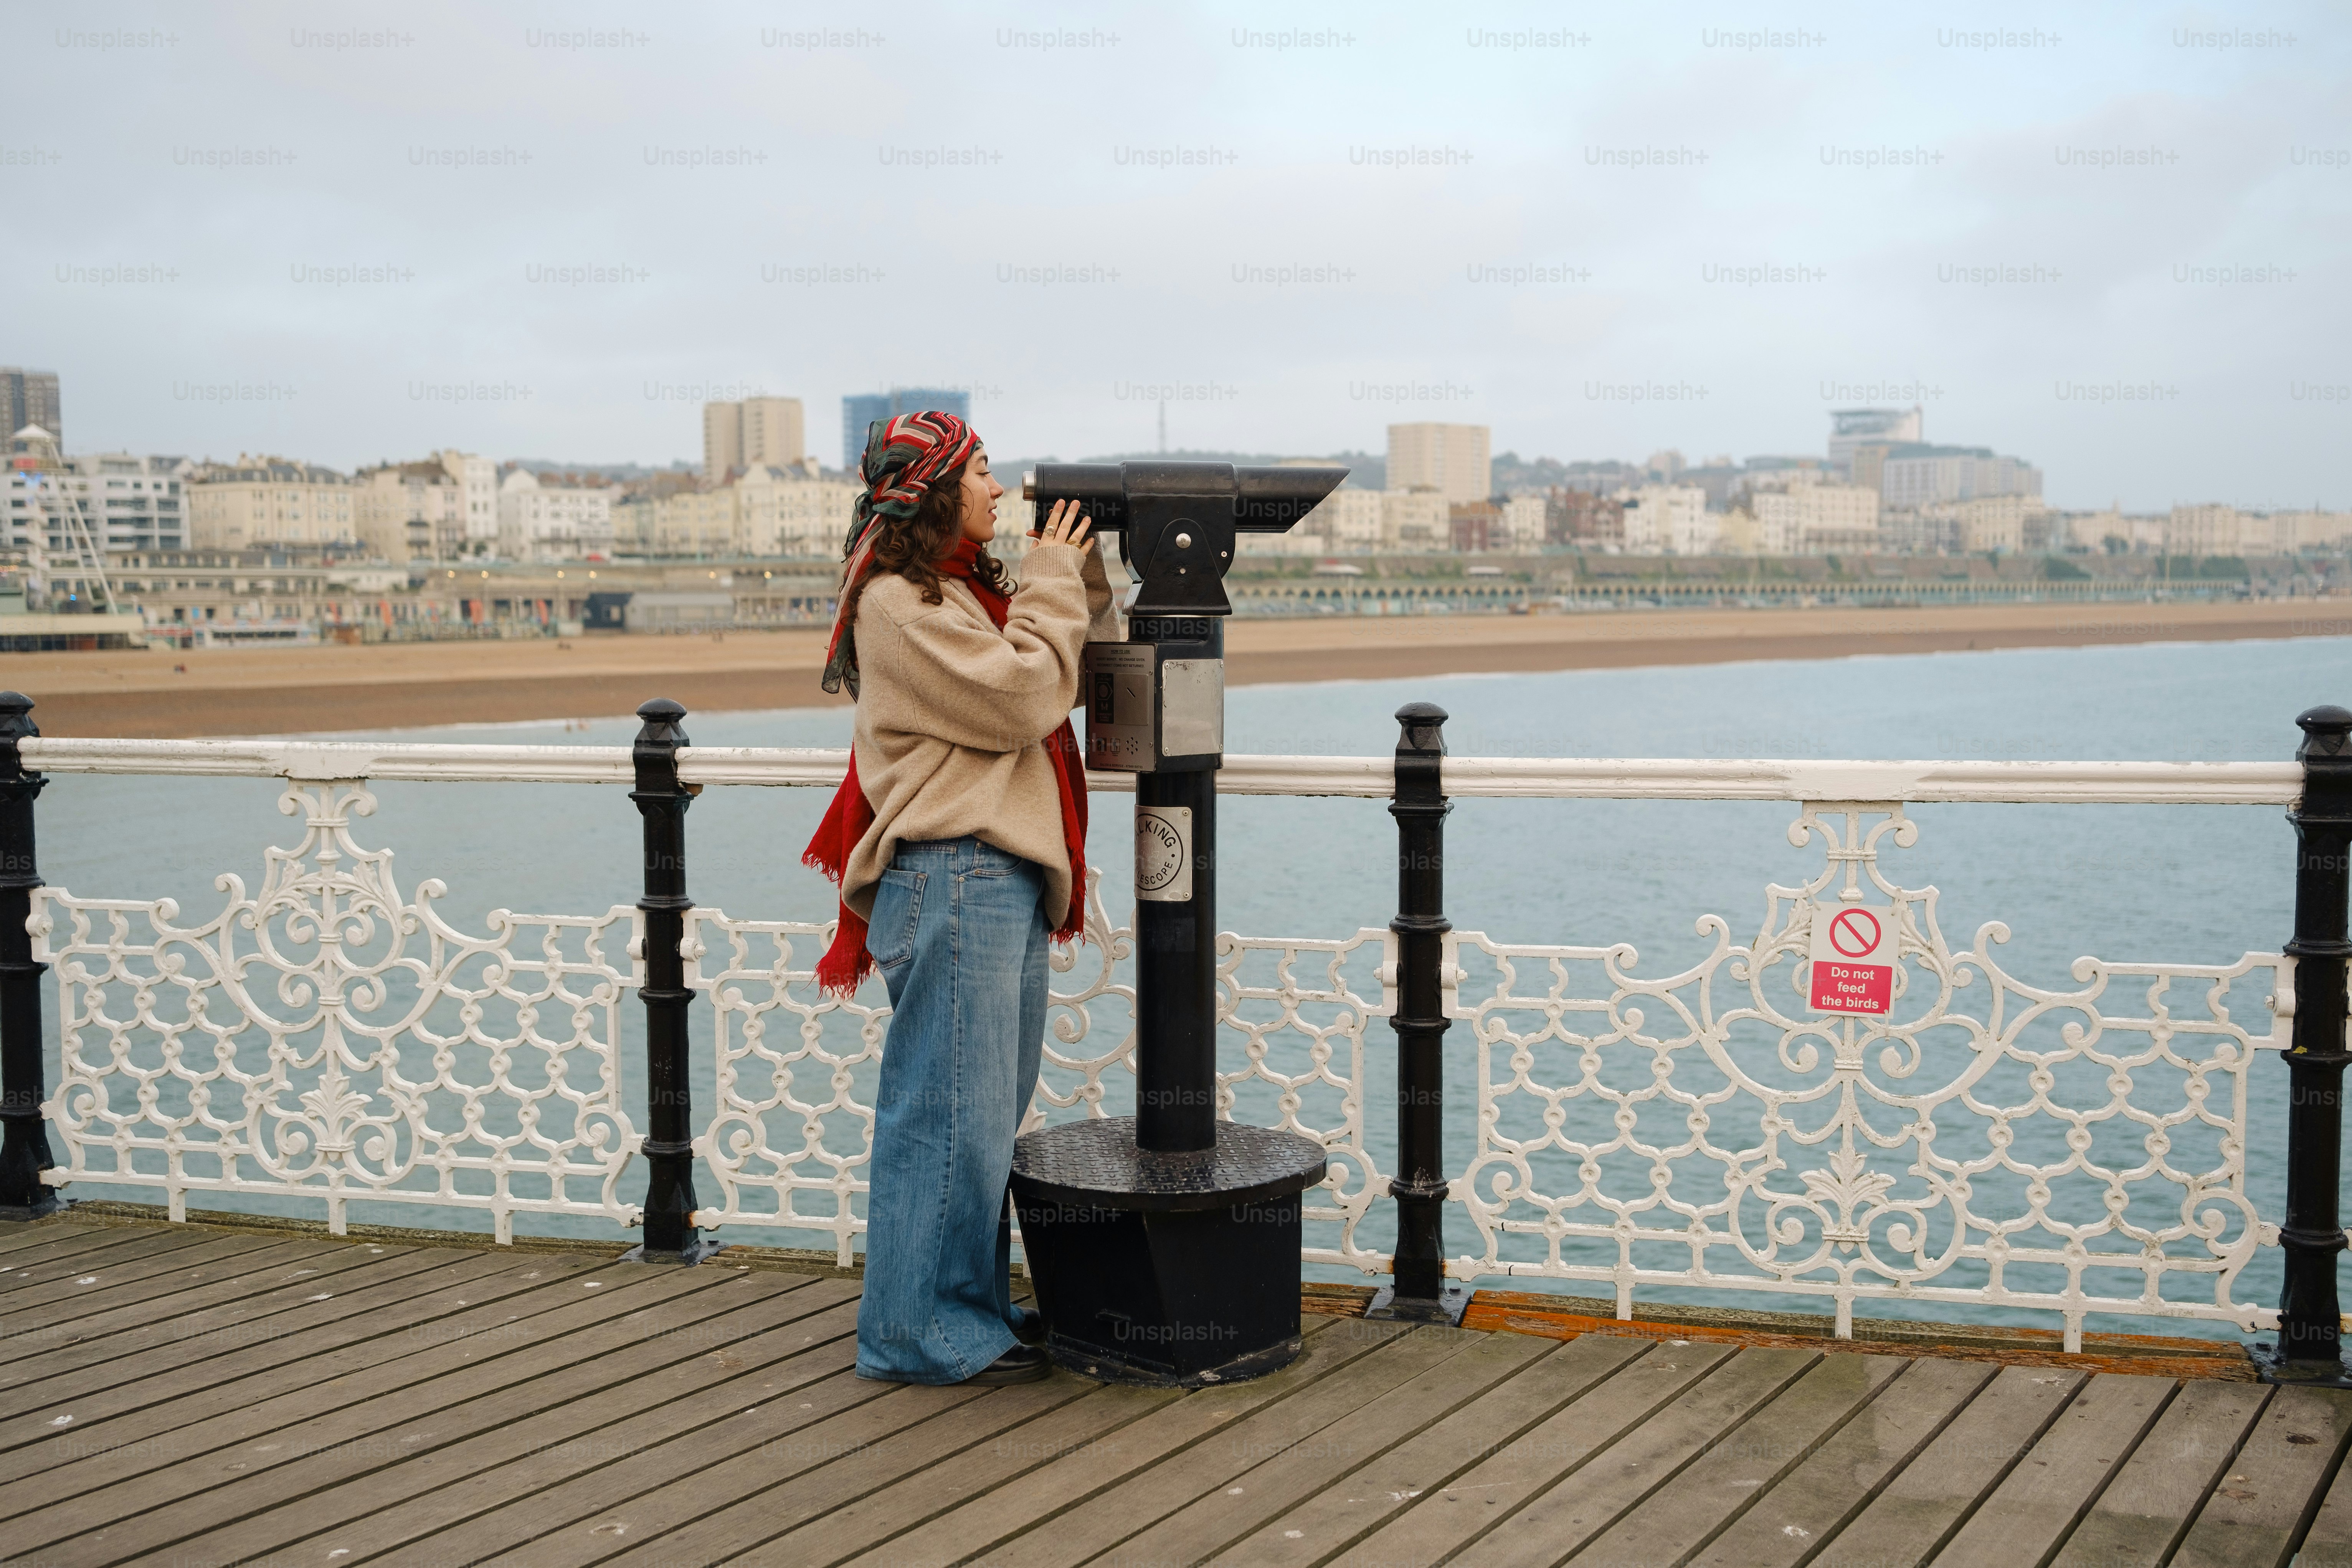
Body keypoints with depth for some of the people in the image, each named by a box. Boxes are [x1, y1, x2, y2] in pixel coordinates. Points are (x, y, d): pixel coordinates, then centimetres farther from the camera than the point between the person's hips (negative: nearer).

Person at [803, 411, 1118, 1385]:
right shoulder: (898, 602, -10)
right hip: (954, 881, -10)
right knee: (950, 1112, -5)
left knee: (988, 1113, 14)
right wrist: (1053, 583, -5)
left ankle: (974, 1309, 23)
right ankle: (925, 1332, 2)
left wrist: (1080, 571, 10)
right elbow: (1021, 700, -16)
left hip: (1008, 881, 10)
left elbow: (1077, 671, 21)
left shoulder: (965, 592, 20)